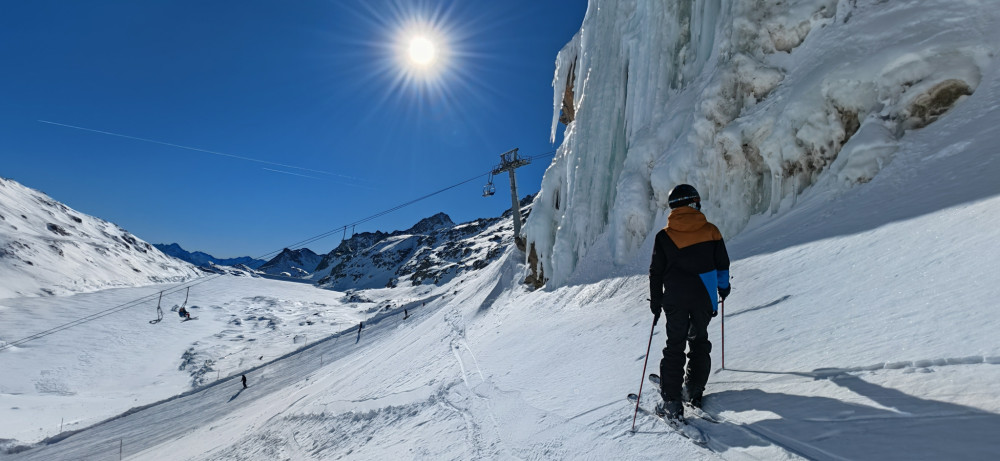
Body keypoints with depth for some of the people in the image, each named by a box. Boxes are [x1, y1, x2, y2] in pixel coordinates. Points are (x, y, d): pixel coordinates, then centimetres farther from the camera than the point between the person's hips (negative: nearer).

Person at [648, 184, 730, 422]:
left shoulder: (664, 236, -3)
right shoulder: (711, 231, -1)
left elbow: (656, 273, 0)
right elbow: (722, 264, 8)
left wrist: (655, 301, 11)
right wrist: (723, 287, 26)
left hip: (675, 298, -1)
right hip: (704, 297, 1)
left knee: (674, 346, 3)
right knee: (699, 342, 20)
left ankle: (671, 402, -1)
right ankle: (694, 390, 25)